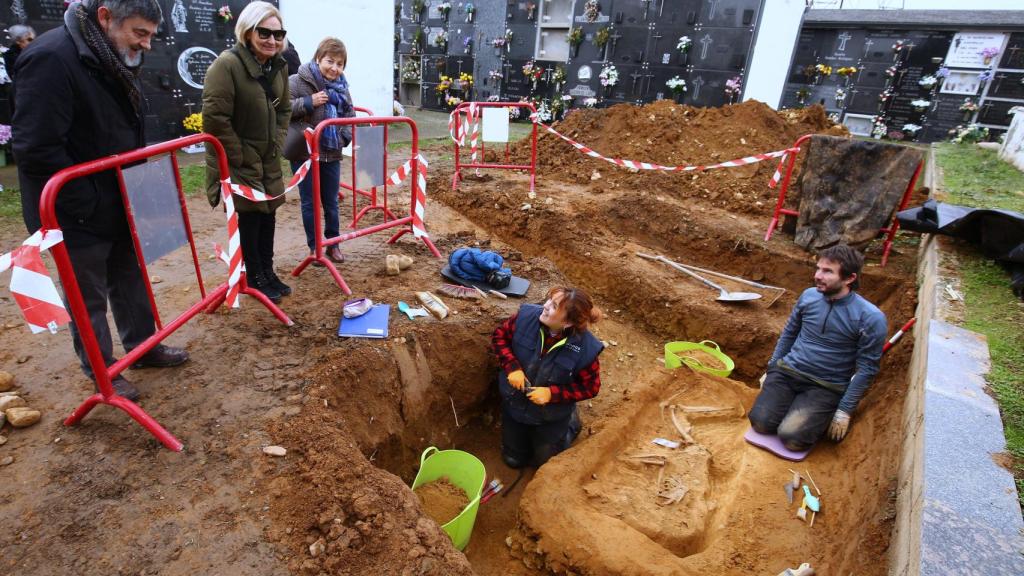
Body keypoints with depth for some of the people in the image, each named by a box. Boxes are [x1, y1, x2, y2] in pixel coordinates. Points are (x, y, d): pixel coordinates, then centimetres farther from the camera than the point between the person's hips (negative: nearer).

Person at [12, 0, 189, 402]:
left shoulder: (115, 61, 6)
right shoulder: (52, 58, -22)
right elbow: (37, 150, -26)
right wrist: (89, 205, -21)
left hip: (121, 204, 8)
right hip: (80, 216, -8)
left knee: (130, 280, 20)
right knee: (89, 298, 9)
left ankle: (143, 346, 37)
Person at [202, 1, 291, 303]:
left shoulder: (279, 66, 4)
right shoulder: (226, 64, -19)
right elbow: (215, 118, -21)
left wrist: (277, 143, 6)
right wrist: (239, 156, -17)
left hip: (269, 159, 7)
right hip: (237, 160, -7)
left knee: (268, 214, 13)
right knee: (249, 217, 1)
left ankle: (268, 273, 27)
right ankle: (255, 278, 17)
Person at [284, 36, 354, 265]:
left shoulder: (341, 87, 6)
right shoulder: (297, 81, -11)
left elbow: (350, 115, 17)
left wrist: (345, 136, 1)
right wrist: (308, 102, -21)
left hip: (331, 154, 4)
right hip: (304, 152, -4)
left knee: (331, 201, 13)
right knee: (310, 202, 6)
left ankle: (333, 243, 28)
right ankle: (314, 246, 18)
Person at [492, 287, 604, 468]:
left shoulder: (585, 348, -31)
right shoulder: (527, 316, -26)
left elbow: (590, 387, -17)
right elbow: (499, 335, -9)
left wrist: (552, 393, -28)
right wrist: (512, 366, -23)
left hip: (551, 416, -3)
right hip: (514, 404, 3)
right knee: (513, 460, 22)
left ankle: (570, 425, 41)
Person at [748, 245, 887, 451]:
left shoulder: (870, 318, -15)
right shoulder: (809, 296, -1)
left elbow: (866, 369, -9)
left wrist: (844, 410, -9)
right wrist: (771, 370, 15)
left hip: (826, 387, -3)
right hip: (787, 371, 4)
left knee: (791, 437, -21)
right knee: (761, 423, -15)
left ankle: (824, 417, 9)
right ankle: (795, 404, 14)